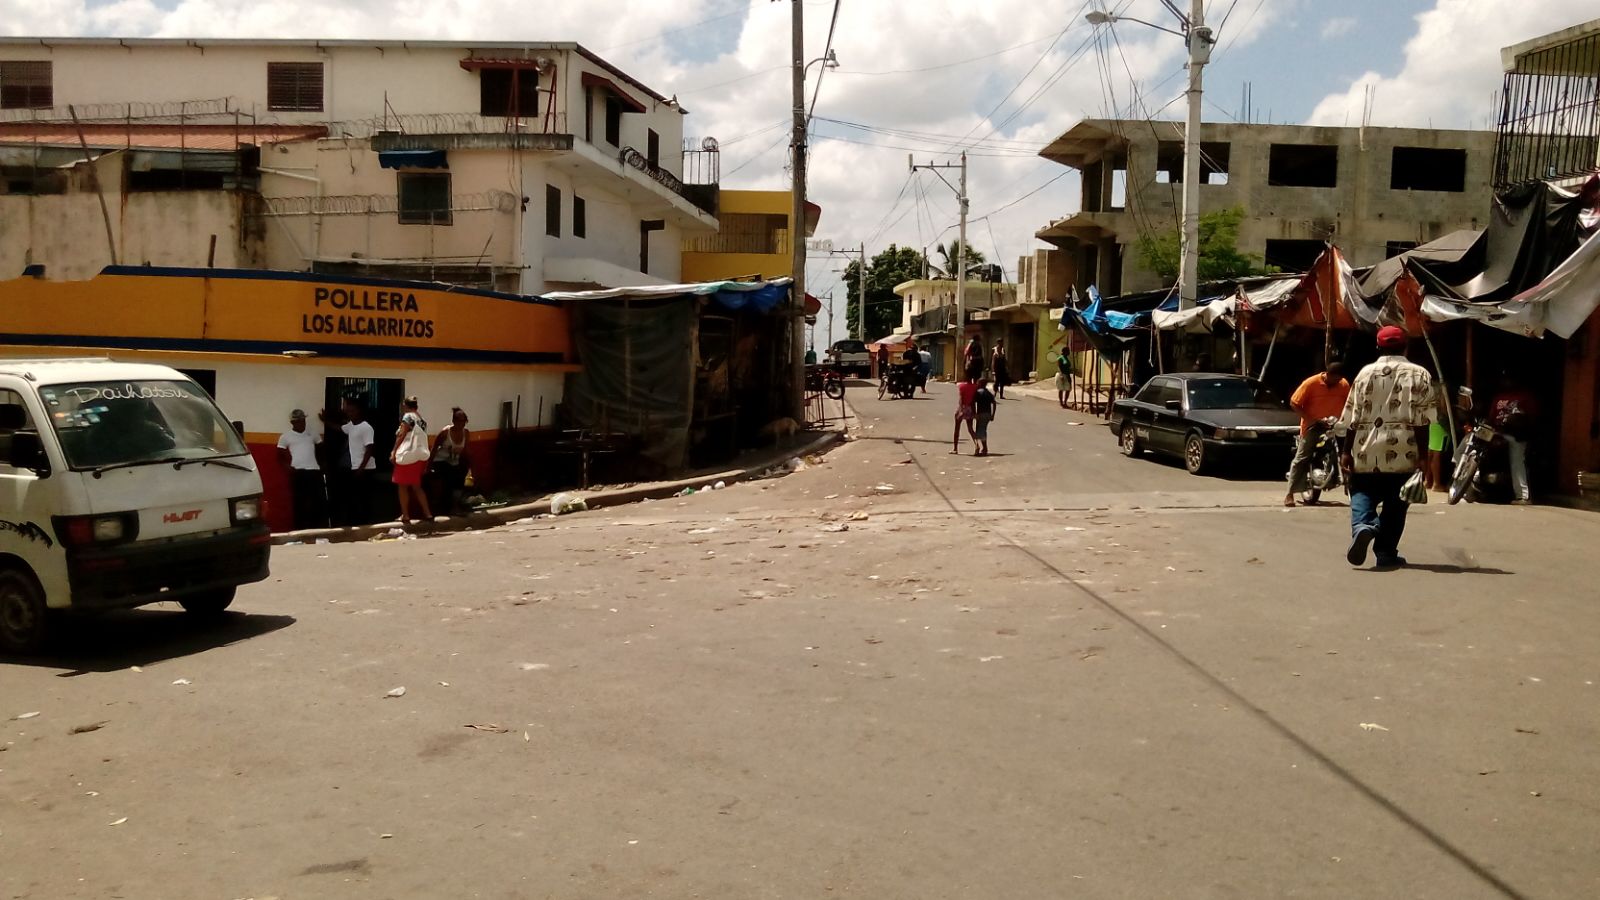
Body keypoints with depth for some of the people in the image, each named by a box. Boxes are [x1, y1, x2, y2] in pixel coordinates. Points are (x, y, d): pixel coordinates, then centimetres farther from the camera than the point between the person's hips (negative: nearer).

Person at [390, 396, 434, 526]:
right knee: (416, 486, 15)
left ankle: (405, 516, 1)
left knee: (402, 486, 2)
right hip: (420, 455, 7)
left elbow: (401, 436, -12)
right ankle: (428, 514, 9)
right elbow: (416, 438, 12)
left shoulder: (408, 417, -7)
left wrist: (394, 452, -10)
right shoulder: (421, 419, 13)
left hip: (407, 455, -7)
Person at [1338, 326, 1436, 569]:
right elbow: (1421, 420, -4)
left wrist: (1346, 451, 6)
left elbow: (1352, 417, 2)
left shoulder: (1365, 373, 5)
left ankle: (1363, 526, -21)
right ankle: (1386, 552, 12)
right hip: (1402, 450, 0)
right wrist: (1422, 455, -2)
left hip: (1367, 448, 0)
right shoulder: (1420, 375, 3)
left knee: (1362, 493, 9)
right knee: (1394, 503, 9)